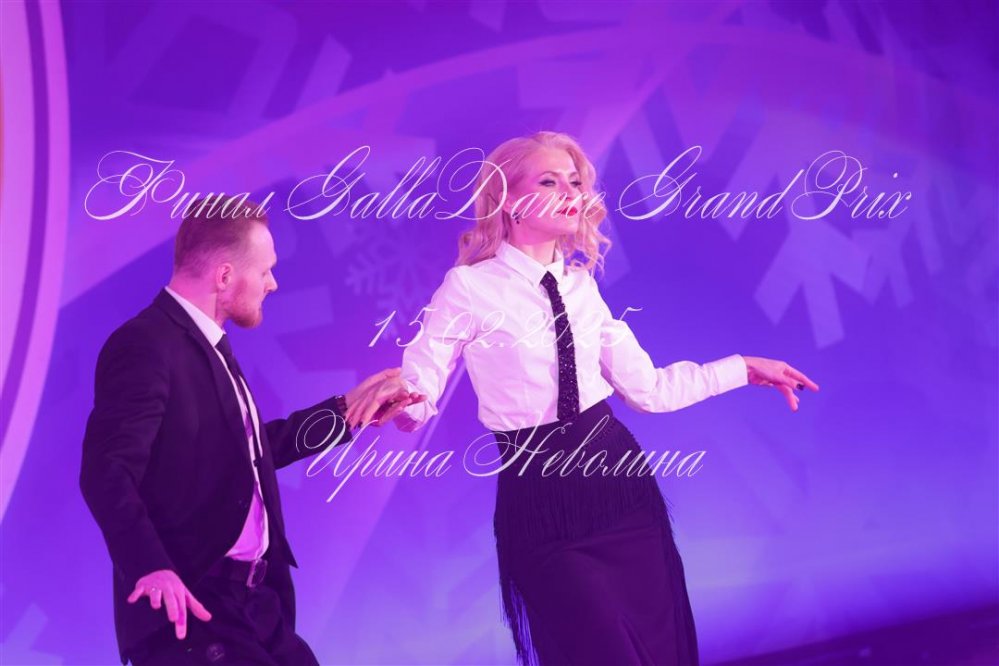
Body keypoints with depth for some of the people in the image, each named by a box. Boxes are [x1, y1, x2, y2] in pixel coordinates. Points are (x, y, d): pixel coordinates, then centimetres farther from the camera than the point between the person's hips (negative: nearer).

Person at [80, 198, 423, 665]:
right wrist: (150, 567, -39)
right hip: (189, 607, -9)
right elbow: (106, 473, -26)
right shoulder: (145, 347, -16)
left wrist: (347, 409, 26)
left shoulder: (208, 344, 14)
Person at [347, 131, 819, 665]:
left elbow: (646, 387, 10)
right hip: (539, 500, -5)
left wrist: (744, 368, 14)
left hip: (617, 477, 5)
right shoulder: (470, 287, -9)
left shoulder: (580, 286, 7)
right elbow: (416, 392, -13)